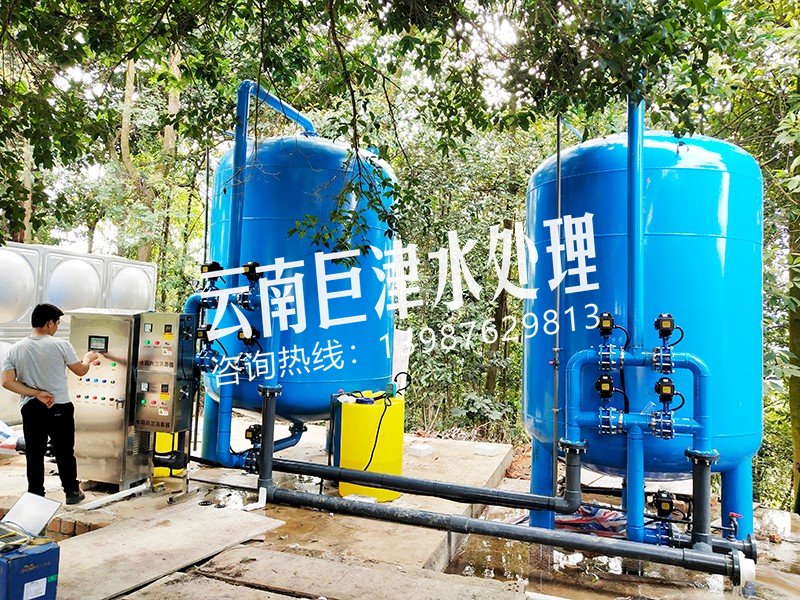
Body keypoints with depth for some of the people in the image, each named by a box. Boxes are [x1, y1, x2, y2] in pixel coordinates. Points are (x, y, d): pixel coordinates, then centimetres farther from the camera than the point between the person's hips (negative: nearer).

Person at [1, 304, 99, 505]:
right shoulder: (61, 345, -11)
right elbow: (81, 371, 0)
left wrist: (37, 394, -9)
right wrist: (88, 358, 22)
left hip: (30, 409, 3)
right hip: (60, 409, -2)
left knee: (34, 454, 12)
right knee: (65, 452, 11)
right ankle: (72, 492, 22)